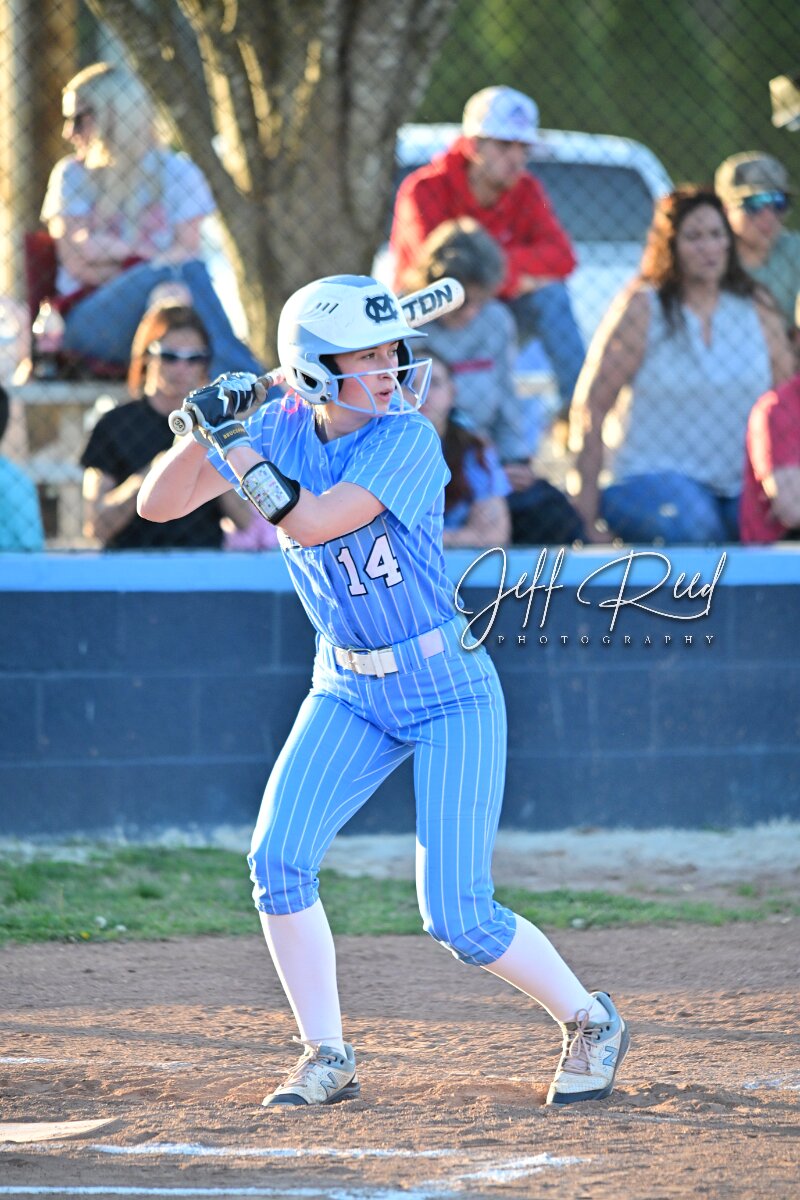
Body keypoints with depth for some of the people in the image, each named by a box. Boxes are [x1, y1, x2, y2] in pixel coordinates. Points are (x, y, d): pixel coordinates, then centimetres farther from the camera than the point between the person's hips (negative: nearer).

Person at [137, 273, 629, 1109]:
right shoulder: (281, 431, -3)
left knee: (457, 917, -10)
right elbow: (158, 504, -3)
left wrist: (234, 444, -24)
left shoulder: (407, 438, -19)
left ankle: (589, 1020, 14)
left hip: (449, 693, -5)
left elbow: (310, 522, -29)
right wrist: (204, 435, -19)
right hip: (349, 694, 5)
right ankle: (327, 1058, 1)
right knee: (279, 860, -14)